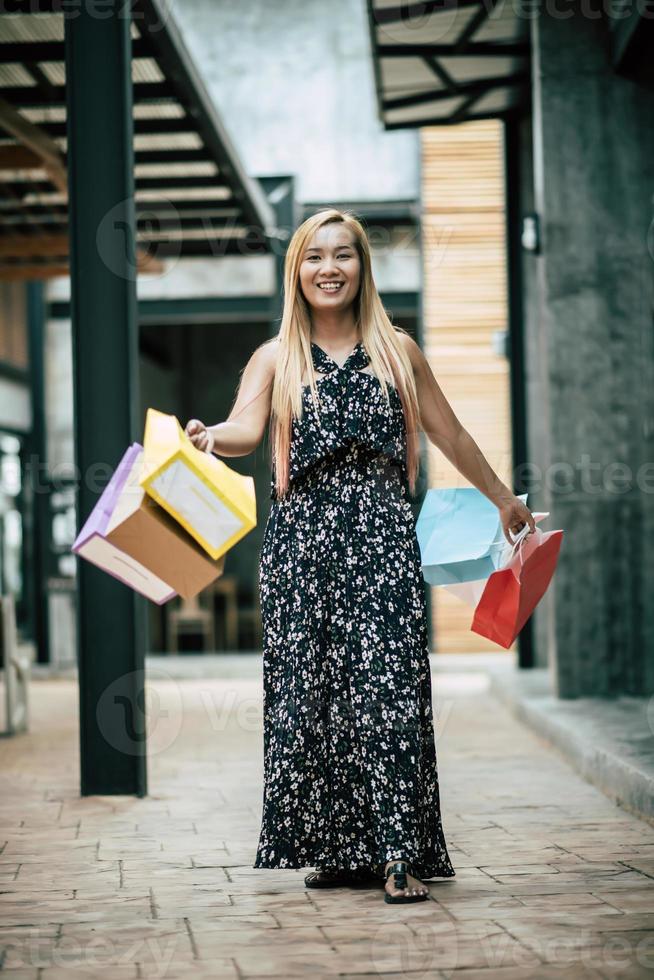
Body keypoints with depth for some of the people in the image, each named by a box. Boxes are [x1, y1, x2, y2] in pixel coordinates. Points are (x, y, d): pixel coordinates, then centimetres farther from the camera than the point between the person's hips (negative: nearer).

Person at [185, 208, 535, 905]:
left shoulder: (396, 350, 12)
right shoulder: (276, 358, 9)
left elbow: (449, 436, 21)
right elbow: (248, 427, -7)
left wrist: (503, 499, 28)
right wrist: (212, 437, -30)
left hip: (382, 538, -1)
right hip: (302, 537, 1)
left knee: (388, 687, -10)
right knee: (309, 690, 0)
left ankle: (400, 855, -12)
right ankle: (334, 849, 10)